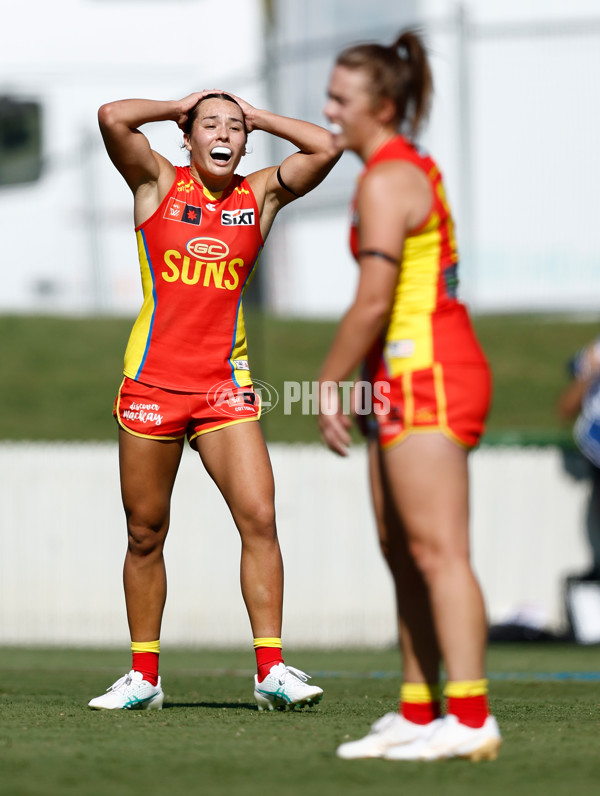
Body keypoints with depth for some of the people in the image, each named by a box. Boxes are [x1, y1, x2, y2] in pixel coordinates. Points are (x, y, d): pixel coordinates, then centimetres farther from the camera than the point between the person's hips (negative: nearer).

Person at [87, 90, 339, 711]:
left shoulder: (261, 194, 7)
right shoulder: (158, 183, 1)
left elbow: (325, 148, -4)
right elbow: (113, 118, -14)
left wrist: (255, 116, 5)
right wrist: (180, 104, 1)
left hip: (225, 386, 1)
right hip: (152, 380, -1)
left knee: (259, 519, -11)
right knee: (145, 533, 7)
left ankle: (271, 671, -7)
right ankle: (143, 676, 17)